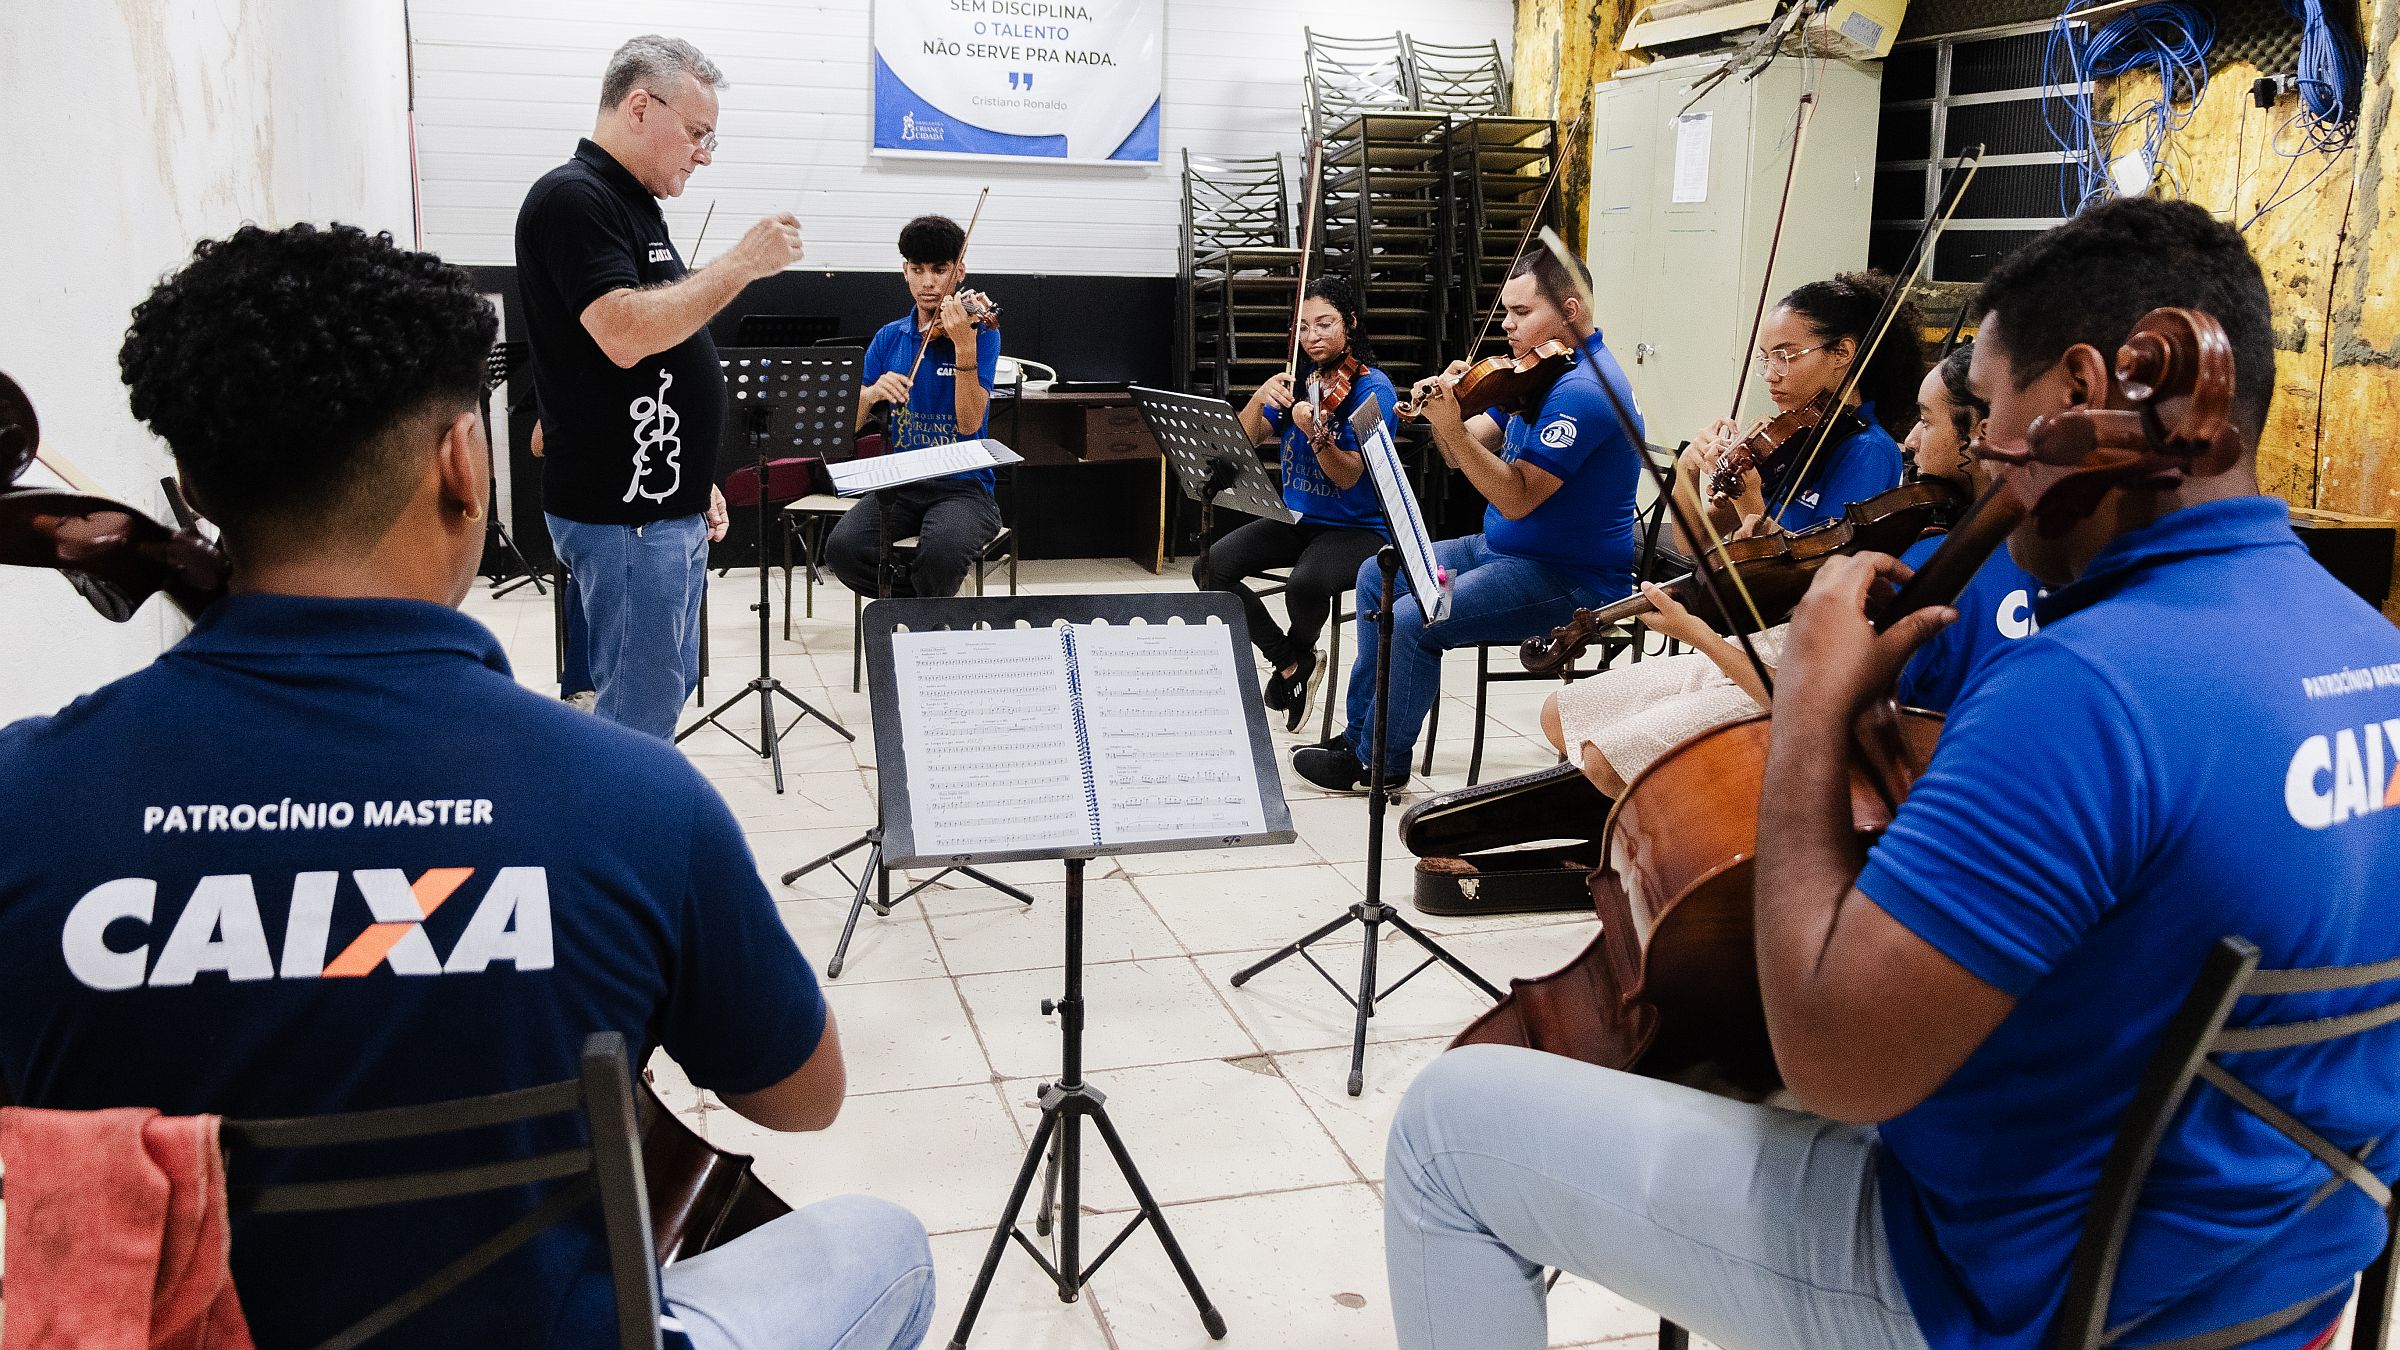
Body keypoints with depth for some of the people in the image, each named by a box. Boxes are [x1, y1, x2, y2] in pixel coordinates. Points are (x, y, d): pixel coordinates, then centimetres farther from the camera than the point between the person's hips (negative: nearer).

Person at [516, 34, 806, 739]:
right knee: (640, 712, -5)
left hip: (667, 508, 10)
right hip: (622, 517, -10)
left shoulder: (636, 205, 18)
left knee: (670, 686, 17)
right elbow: (624, 334, -27)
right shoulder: (572, 198, -13)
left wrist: (697, 481, 21)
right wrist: (742, 263, -20)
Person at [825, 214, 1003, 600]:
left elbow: (969, 424, -15)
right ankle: (929, 605, 2)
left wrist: (965, 347, -27)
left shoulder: (980, 332, -1)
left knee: (941, 550, -36)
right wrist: (872, 393, -16)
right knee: (842, 548, -25)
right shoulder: (888, 338, 11)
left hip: (963, 487, -4)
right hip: (900, 487, 4)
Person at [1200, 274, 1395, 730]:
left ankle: (1300, 652, 2)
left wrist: (1316, 435, -38)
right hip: (1296, 519, 6)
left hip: (1357, 527, -6)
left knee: (1304, 584, -37)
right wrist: (1260, 398, -19)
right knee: (1209, 568, -17)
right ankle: (1290, 661, 1)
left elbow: (1348, 478, -20)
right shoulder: (1299, 383, 6)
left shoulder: (1374, 389, -11)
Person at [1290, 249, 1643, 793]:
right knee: (1378, 576, 11)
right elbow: (1463, 456, 7)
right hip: (1504, 547, 11)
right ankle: (1359, 729, 17)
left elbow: (1516, 498, -28)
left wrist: (1452, 426, -33)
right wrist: (1441, 408, -13)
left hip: (1571, 577, -11)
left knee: (1413, 621, -22)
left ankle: (1380, 761, -1)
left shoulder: (1581, 390, -23)